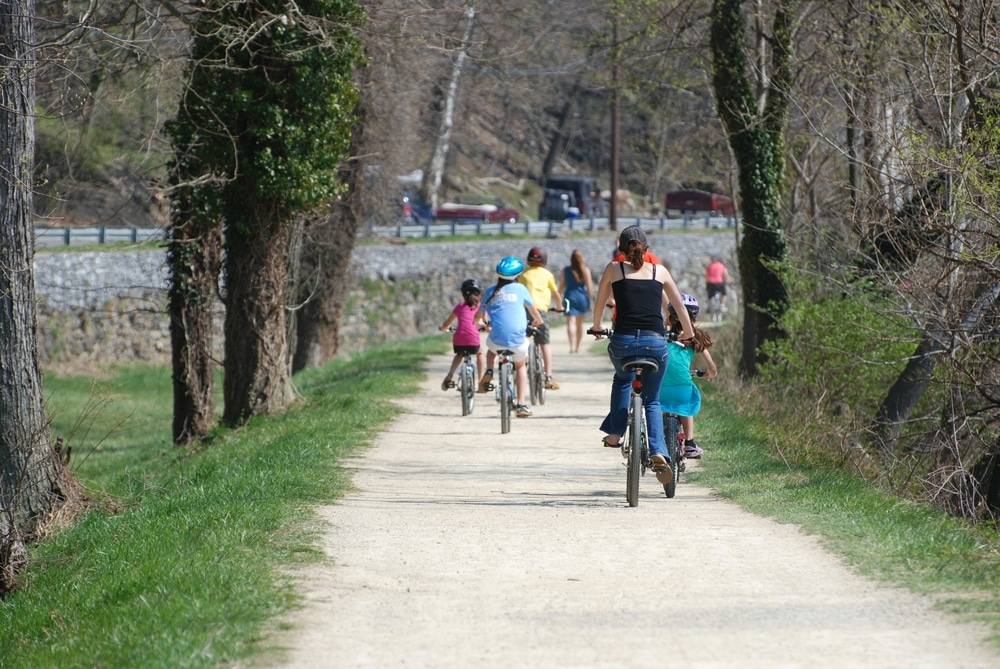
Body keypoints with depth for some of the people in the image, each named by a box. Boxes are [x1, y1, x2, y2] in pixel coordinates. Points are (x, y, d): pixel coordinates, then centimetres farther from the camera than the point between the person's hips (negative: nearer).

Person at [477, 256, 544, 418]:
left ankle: (489, 371, 9)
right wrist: (538, 321, 42)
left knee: (491, 349, 38)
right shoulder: (519, 289, 8)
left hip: (498, 339, 1)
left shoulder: (490, 292, 13)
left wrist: (479, 323, 46)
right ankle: (521, 405, 16)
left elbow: (478, 317, 22)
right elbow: (534, 311, 20)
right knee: (520, 366, 26)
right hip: (518, 338, -1)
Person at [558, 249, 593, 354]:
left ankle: (572, 346, -28)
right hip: (582, 297, 2)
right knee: (580, 323, 17)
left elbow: (561, 286, 2)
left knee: (570, 322, -9)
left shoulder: (566, 270, -1)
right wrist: (590, 300, 6)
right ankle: (577, 347, 26)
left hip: (570, 297, -2)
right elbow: (589, 286, -3)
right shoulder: (585, 270, -1)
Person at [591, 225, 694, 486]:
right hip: (656, 342, 1)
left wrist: (597, 327, 38)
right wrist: (688, 333, 34)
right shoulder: (659, 271, 12)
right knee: (652, 401, 16)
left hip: (623, 341, 0)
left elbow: (599, 303, 19)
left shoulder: (614, 269, 9)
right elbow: (680, 306, 18)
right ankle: (658, 453, -5)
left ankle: (614, 433, 23)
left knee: (622, 379, 34)